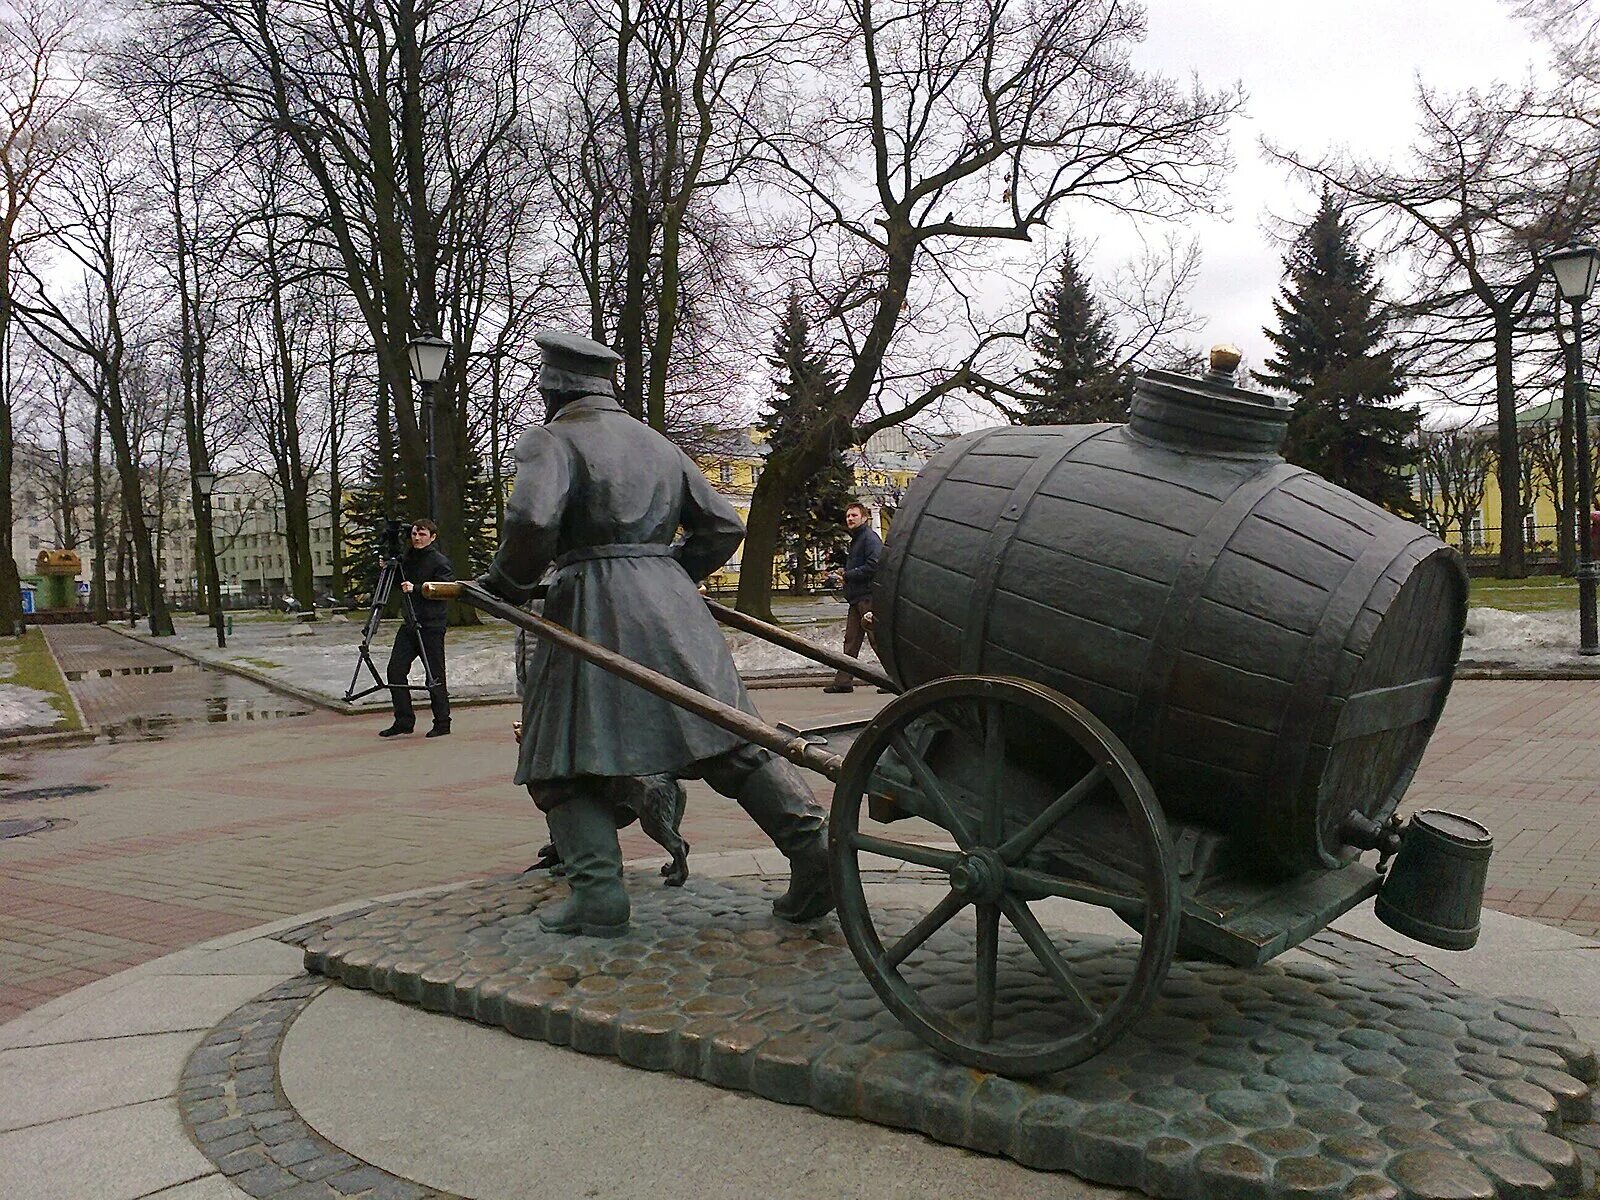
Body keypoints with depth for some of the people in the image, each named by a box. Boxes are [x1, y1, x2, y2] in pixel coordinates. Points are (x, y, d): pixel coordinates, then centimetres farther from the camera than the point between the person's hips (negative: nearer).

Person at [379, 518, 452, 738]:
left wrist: (416, 589, -22)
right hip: (409, 623, 6)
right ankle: (404, 720, 8)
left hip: (431, 626, -6)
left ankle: (442, 723, 9)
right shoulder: (406, 558, 15)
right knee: (396, 670, -1)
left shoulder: (440, 562, -5)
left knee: (434, 675, -1)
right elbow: (397, 586, 22)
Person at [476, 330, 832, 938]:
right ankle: (810, 841, -8)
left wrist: (504, 582, 0)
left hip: (594, 605, -5)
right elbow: (723, 526, 20)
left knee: (567, 753, 5)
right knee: (728, 734, 2)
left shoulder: (550, 439, 2)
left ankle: (598, 891, -2)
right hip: (672, 600, 5)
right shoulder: (657, 443, 21)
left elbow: (532, 520, -17)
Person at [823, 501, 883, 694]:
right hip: (856, 598, 10)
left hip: (868, 597, -10)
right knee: (851, 640, 9)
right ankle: (843, 681, 12)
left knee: (877, 639, -8)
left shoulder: (870, 537, -9)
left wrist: (848, 575, -14)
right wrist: (844, 574, 10)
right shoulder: (856, 539, 22)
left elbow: (874, 566, -20)